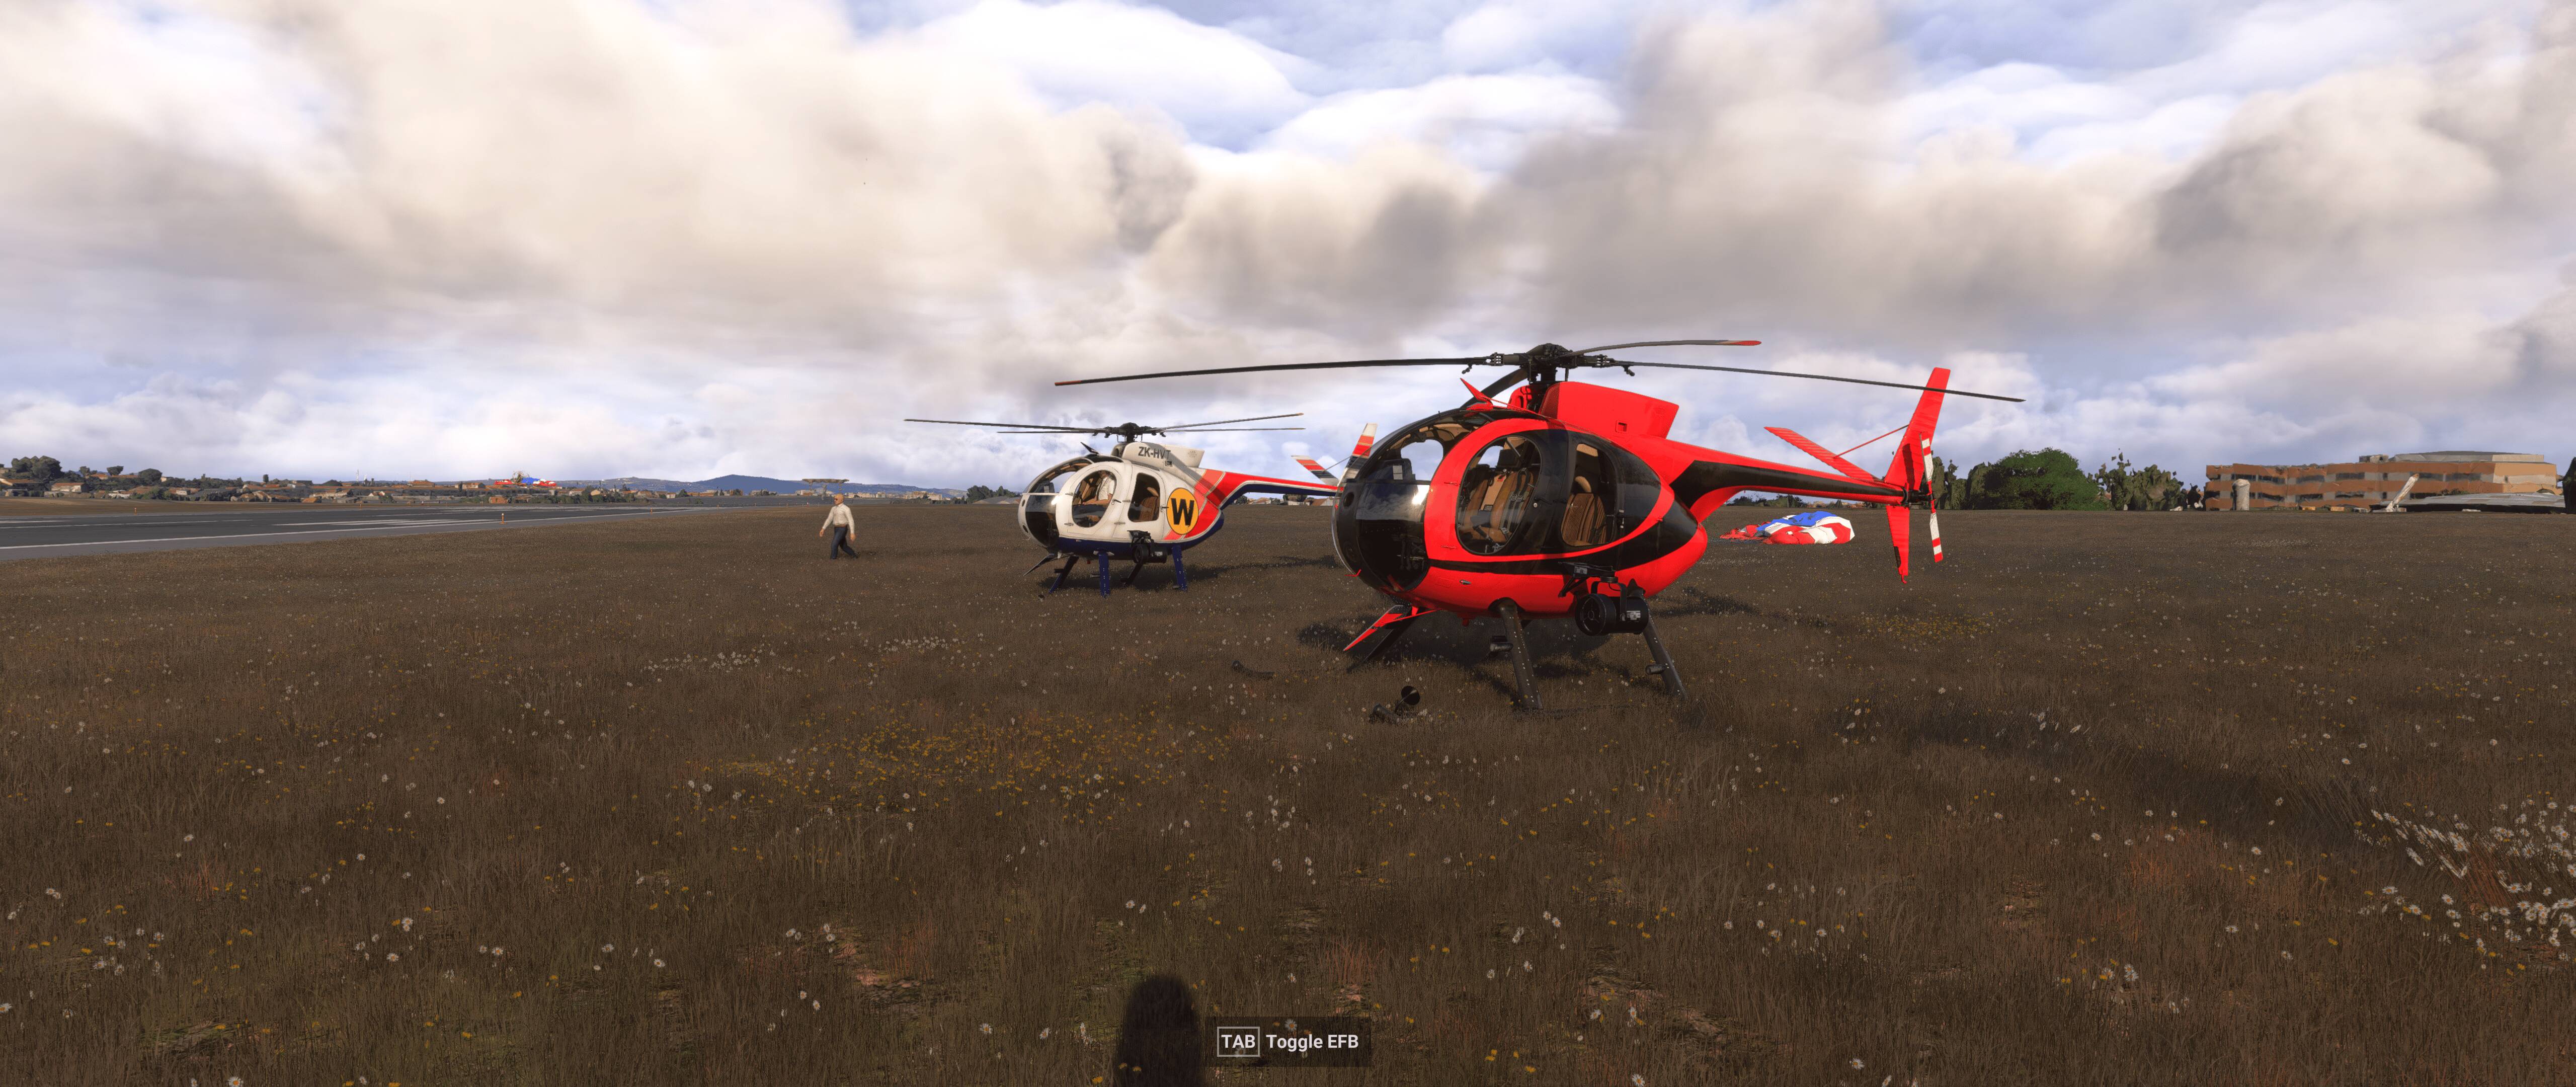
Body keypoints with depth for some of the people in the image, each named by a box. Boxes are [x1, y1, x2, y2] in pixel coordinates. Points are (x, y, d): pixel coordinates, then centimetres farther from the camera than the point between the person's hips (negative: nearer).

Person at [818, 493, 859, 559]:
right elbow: (829, 519, 13)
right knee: (843, 547, 14)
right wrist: (823, 529, 5)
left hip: (842, 530, -8)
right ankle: (854, 556, 30)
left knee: (834, 545, -11)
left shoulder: (846, 509, -12)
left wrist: (852, 533, -19)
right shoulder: (834, 509, 12)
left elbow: (851, 521, -14)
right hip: (837, 530, 8)